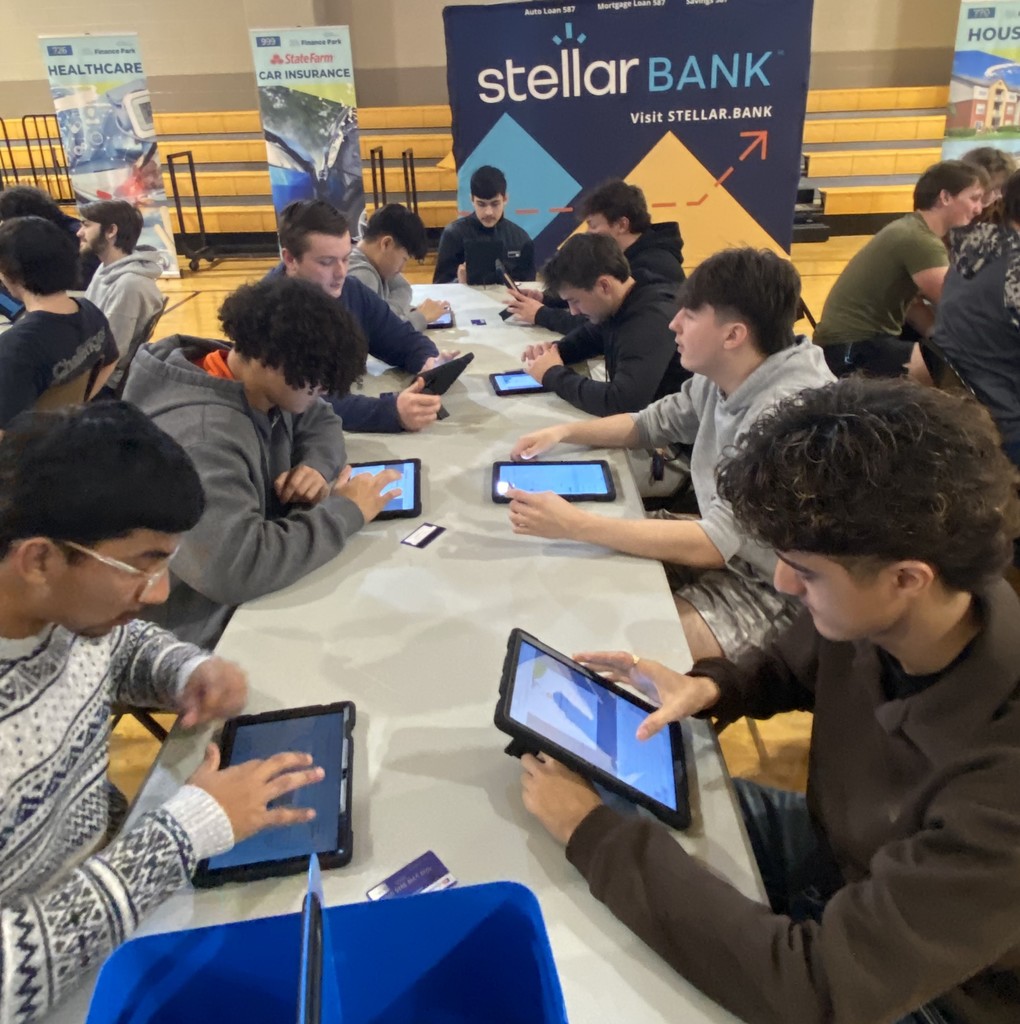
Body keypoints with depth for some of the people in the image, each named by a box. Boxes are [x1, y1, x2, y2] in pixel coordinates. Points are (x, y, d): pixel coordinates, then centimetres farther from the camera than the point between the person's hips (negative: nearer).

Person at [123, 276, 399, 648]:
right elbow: (234, 566, -40)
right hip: (206, 637, -8)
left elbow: (321, 421, 13)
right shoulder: (199, 434, -31)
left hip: (249, 601, 8)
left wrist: (316, 467, -11)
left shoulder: (263, 384, -3)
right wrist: (345, 512, -27)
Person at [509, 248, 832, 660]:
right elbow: (651, 424, 13)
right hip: (729, 548, 8)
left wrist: (574, 524, -35)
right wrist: (564, 432, -3)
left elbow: (714, 545, -34)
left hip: (781, 589, -8)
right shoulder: (724, 376, -4)